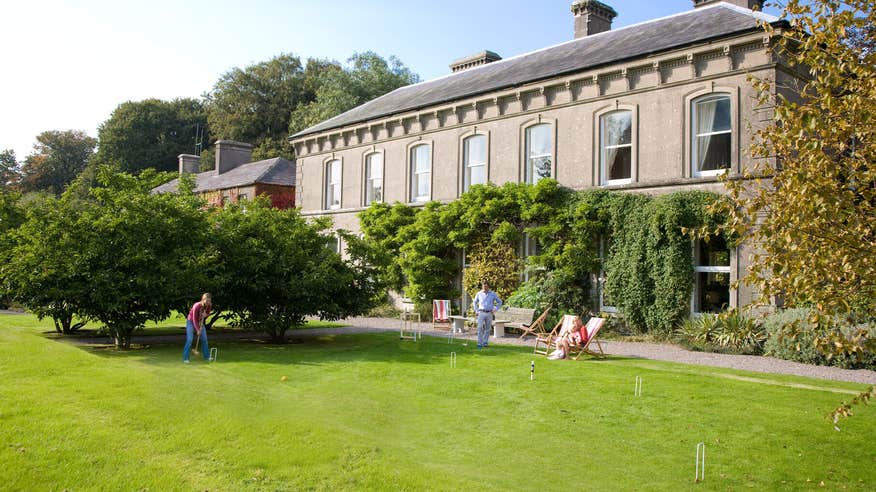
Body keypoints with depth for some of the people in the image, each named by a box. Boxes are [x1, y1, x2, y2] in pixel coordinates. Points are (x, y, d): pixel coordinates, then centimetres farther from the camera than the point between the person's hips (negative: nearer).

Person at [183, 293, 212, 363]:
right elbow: (194, 319, -26)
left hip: (200, 322, 6)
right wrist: (197, 330, -28)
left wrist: (205, 315, -22)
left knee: (204, 339, 2)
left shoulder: (209, 306, -16)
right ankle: (185, 358, -9)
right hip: (191, 321, -6)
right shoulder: (197, 306, -31)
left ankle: (207, 356, 11)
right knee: (189, 339, -15)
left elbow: (208, 313, 4)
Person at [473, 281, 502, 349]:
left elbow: (500, 302, 11)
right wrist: (476, 311, 10)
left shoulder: (493, 294, 2)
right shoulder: (479, 294, 3)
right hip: (481, 313, -1)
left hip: (489, 313, 1)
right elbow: (475, 302, 20)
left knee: (487, 329, 5)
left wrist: (495, 310, 1)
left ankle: (485, 342, 15)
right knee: (480, 328, -13)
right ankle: (479, 343, -13)